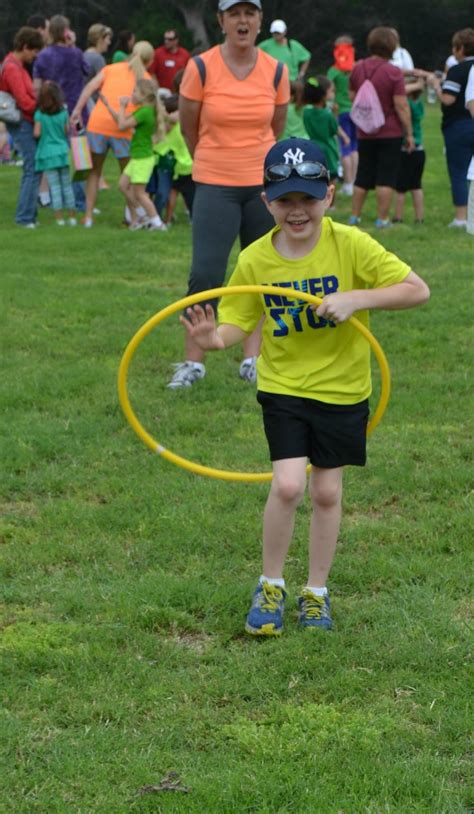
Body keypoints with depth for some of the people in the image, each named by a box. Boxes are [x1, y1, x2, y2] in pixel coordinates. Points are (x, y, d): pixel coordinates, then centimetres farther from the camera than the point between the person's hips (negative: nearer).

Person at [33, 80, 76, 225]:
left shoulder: (40, 114, -9)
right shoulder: (63, 112, -3)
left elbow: (37, 133, -11)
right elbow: (67, 131, 1)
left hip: (48, 153, -2)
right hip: (63, 151, 2)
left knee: (54, 186, 1)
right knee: (67, 185, 10)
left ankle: (59, 217, 0)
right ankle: (72, 216, 12)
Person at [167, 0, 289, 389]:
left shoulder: (276, 72, 0)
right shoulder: (201, 68, -8)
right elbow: (188, 128, 4)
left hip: (265, 184, 3)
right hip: (215, 185, -3)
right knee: (205, 273, -8)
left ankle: (252, 360, 15)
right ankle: (193, 362, 2)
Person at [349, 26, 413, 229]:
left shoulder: (358, 68, 0)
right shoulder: (393, 73, -16)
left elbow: (353, 97, 13)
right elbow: (401, 106, -16)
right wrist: (409, 133, -10)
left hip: (365, 133, 5)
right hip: (390, 132, -5)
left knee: (363, 176, 15)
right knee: (386, 178, 1)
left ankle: (355, 216, 18)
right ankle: (382, 219, 1)